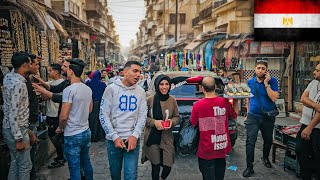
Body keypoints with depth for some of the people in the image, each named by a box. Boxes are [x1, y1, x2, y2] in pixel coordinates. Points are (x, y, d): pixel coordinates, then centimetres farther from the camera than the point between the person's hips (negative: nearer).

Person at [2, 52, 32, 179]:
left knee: (15, 162, 20)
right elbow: (13, 114, -26)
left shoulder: (9, 77, 3)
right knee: (25, 165, 3)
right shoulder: (18, 84, -24)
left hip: (10, 128, 9)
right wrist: (19, 139, -22)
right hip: (16, 131, -9)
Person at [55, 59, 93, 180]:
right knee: (86, 162, 20)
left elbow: (63, 116, -18)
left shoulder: (69, 90, -18)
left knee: (74, 168, 4)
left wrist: (60, 128, 0)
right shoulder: (88, 89, 4)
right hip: (86, 132, 7)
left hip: (73, 135, -7)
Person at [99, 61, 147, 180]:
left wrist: (135, 135, -11)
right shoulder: (111, 89, -5)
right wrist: (114, 136, -13)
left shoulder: (140, 91, 3)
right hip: (113, 139, -1)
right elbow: (104, 115, -7)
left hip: (132, 139, 1)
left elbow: (142, 116, 2)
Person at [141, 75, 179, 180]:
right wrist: (154, 122, -16)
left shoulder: (172, 100, -1)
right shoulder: (150, 100, -8)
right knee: (155, 165, 7)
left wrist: (172, 122, -13)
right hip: (152, 137, -1)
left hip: (167, 138, 2)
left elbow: (177, 117, 8)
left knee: (168, 165, 1)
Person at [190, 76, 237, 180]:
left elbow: (193, 124, -3)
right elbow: (234, 116, 10)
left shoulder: (198, 105, -17)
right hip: (222, 147, 4)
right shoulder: (224, 102, -9)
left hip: (207, 149, -3)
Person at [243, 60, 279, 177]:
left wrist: (266, 83, -21)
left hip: (268, 117, 0)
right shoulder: (250, 82, 1)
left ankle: (265, 158, 46)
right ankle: (249, 167, 2)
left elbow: (274, 98, -19)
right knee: (250, 142, -8)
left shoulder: (272, 81, -8)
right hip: (253, 116, 1)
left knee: (268, 140, 18)